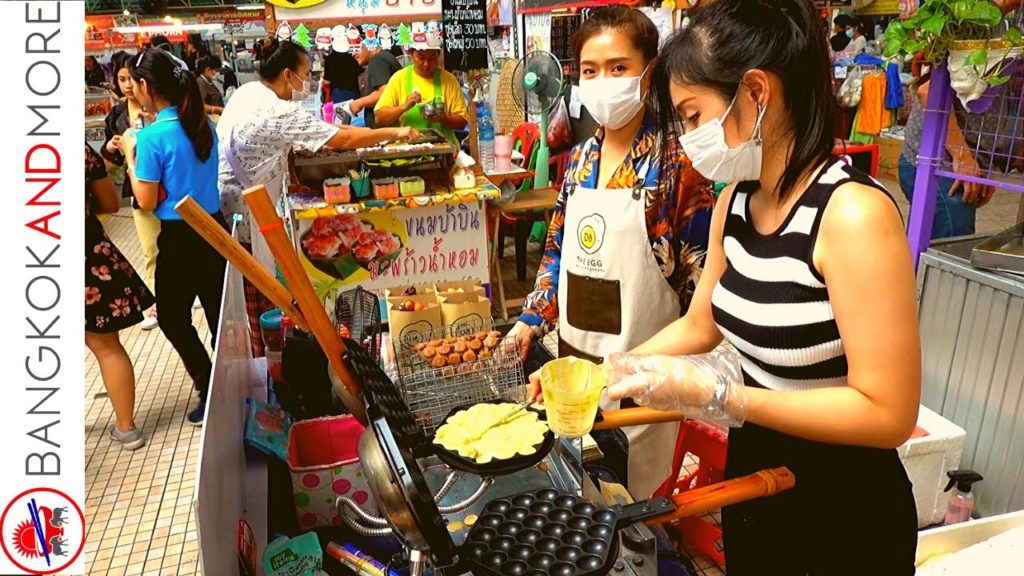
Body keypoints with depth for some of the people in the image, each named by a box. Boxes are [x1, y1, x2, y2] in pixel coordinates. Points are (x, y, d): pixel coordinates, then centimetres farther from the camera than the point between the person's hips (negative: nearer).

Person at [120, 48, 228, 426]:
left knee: (172, 317, 11)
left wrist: (130, 155, -4)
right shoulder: (203, 124, 3)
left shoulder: (152, 137, -18)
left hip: (180, 238, -7)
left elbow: (147, 202, -13)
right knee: (217, 313, 16)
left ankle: (210, 393, 11)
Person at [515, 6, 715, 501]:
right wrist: (533, 318, 6)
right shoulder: (580, 158, 4)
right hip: (574, 352, 6)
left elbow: (700, 271, -10)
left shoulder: (675, 163, -13)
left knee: (633, 493, 12)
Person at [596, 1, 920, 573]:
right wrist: (605, 372, -1)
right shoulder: (736, 201, -3)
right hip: (749, 473, 7)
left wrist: (714, 393, -28)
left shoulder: (853, 214, -27)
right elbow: (700, 324, 8)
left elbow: (889, 413, -26)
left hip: (843, 507, -6)